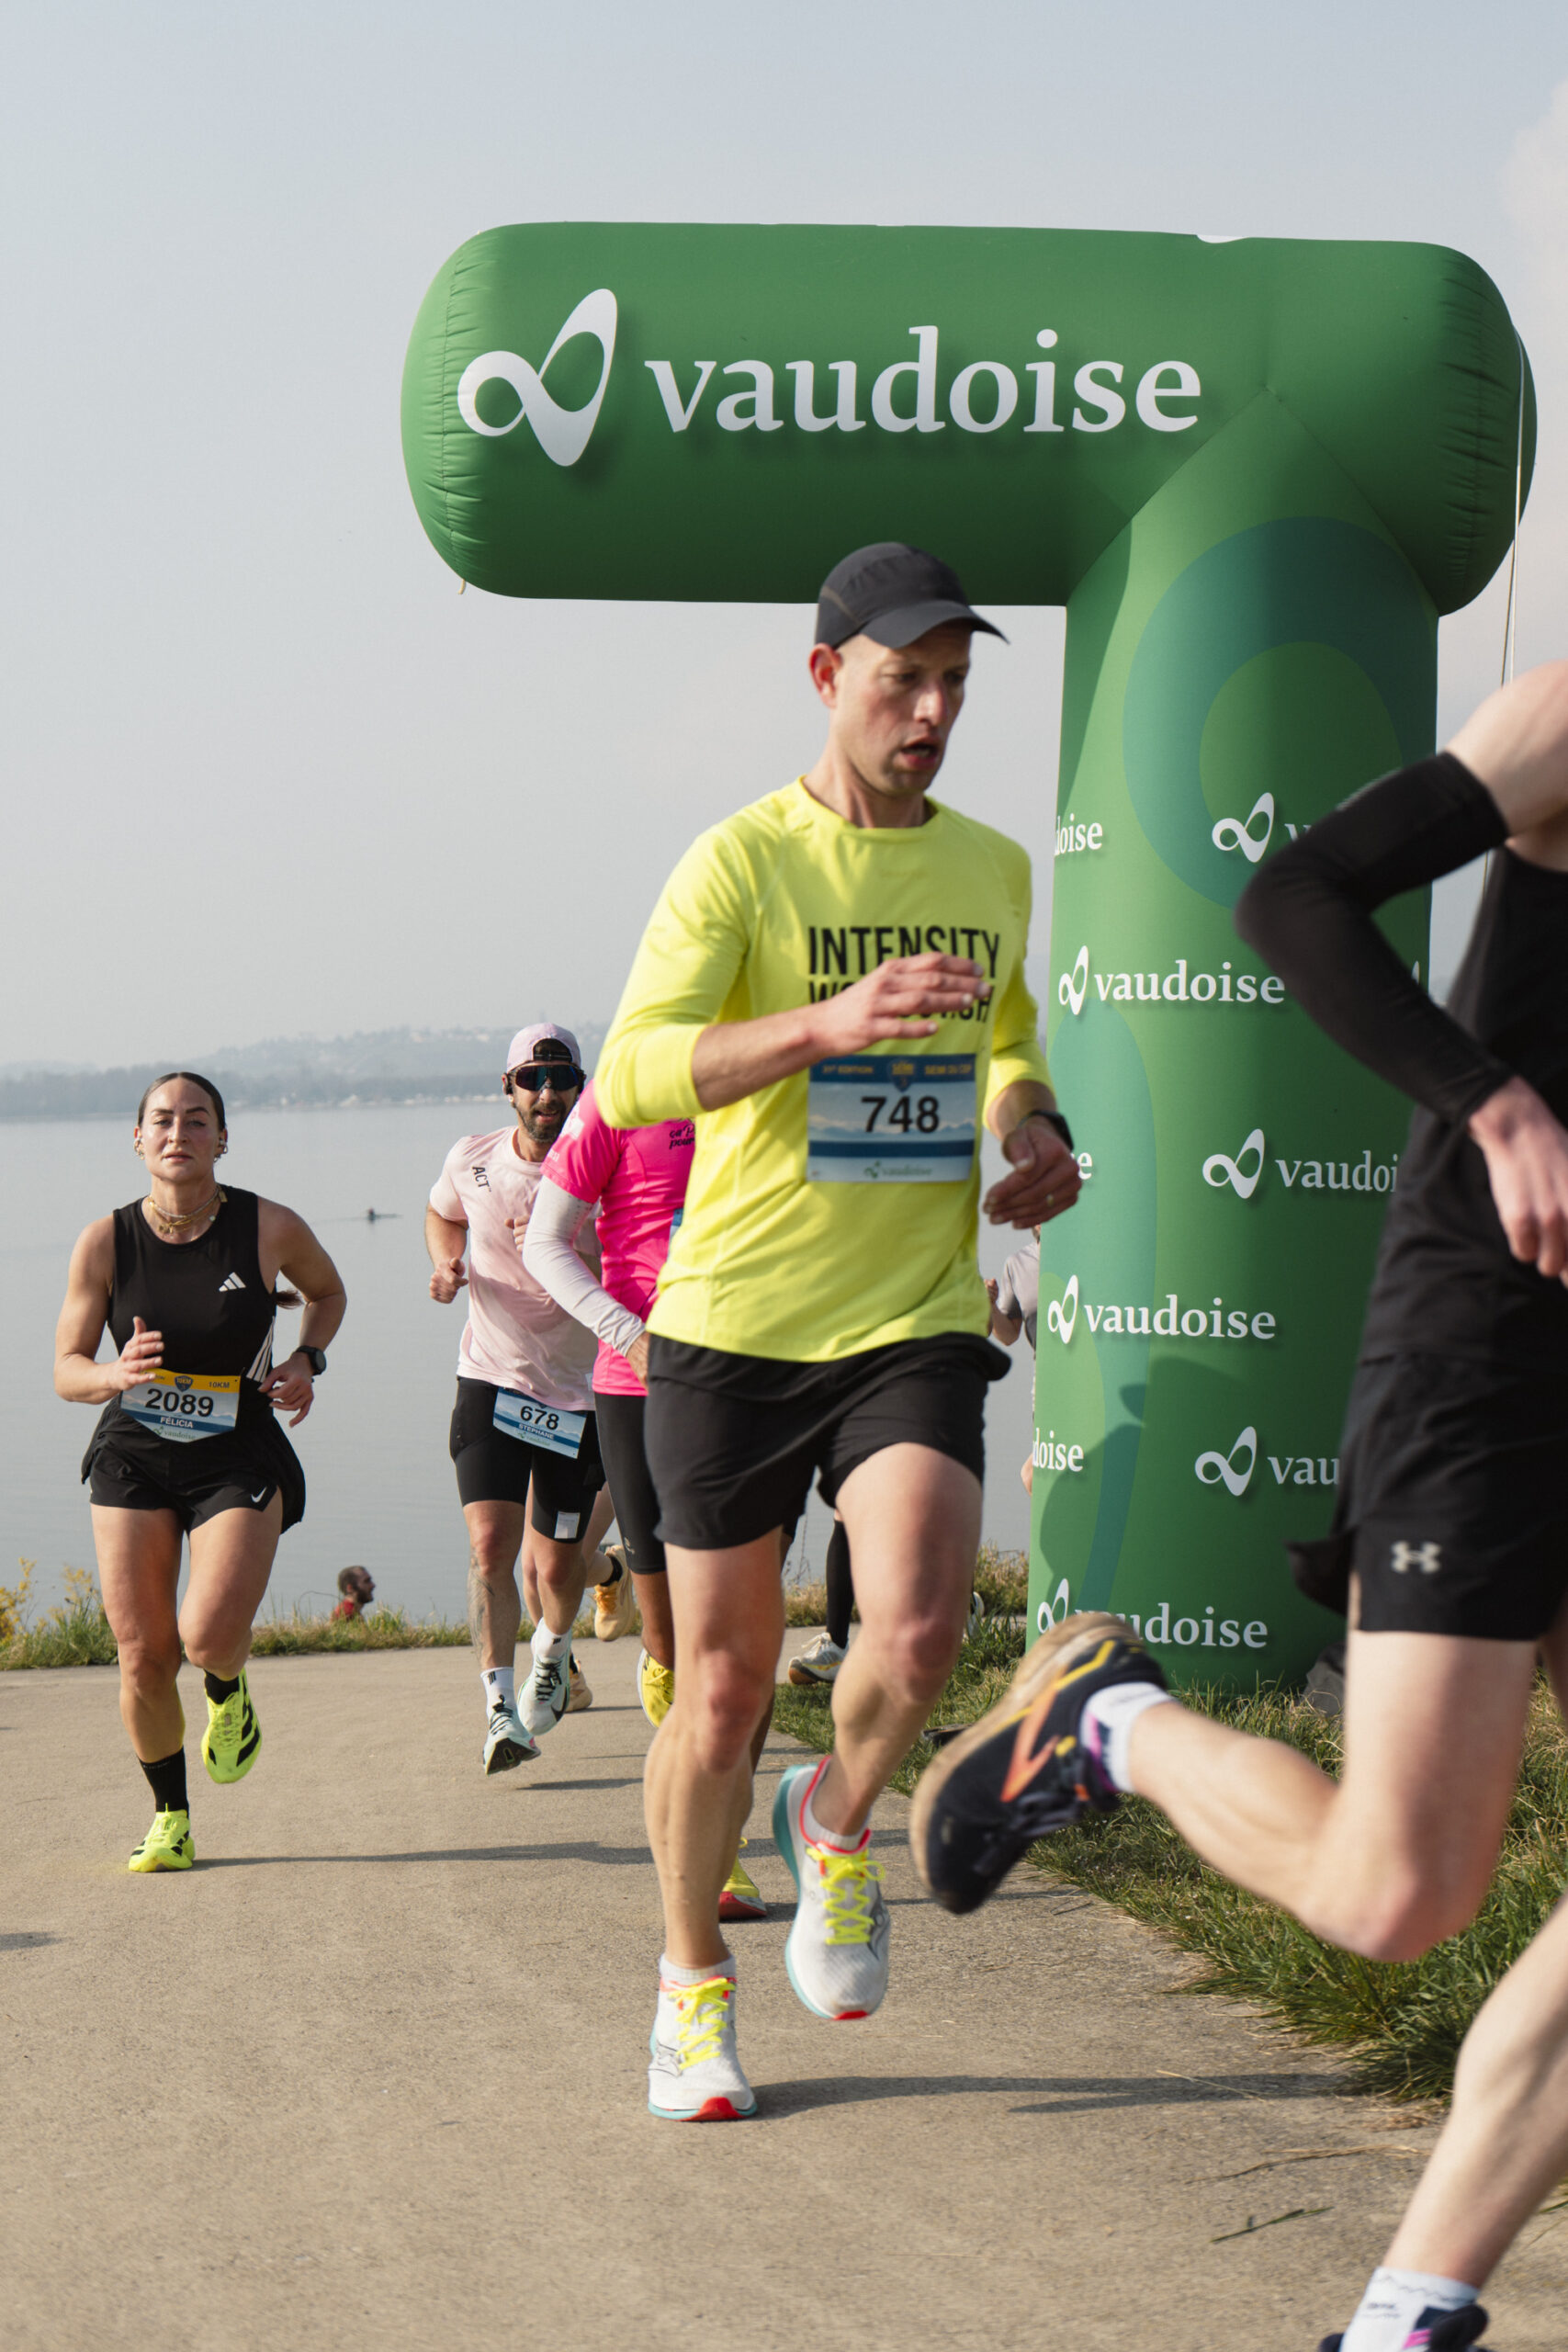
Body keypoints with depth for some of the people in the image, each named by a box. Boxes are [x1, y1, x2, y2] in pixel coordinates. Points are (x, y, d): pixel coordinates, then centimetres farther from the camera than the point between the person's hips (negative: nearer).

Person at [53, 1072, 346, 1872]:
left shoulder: (270, 1229, -10)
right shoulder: (105, 1242, -8)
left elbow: (327, 1291, 13)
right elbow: (66, 1369, -2)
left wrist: (308, 1359, -6)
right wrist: (115, 1375, -24)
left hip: (237, 1458, -1)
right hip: (133, 1455, 1)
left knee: (209, 1636, -20)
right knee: (142, 1655, -4)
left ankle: (229, 1693, 19)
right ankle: (170, 1818, 19)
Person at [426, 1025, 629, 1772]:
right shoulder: (471, 1160, -2)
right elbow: (442, 1215, 21)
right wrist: (447, 1264, 1)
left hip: (577, 1390, 0)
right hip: (491, 1380, 1)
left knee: (558, 1564, 8)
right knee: (490, 1543, -17)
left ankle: (552, 1652, 42)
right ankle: (500, 1710, -16)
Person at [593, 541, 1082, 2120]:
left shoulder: (991, 868, 9)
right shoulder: (742, 860, -7)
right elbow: (632, 1074, -21)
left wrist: (1036, 1129, 7)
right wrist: (832, 1020, -34)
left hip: (915, 1321, 3)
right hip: (736, 1322, -2)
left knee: (918, 1630, -21)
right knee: (724, 1686, 6)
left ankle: (837, 1822, 12)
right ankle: (693, 1979, 29)